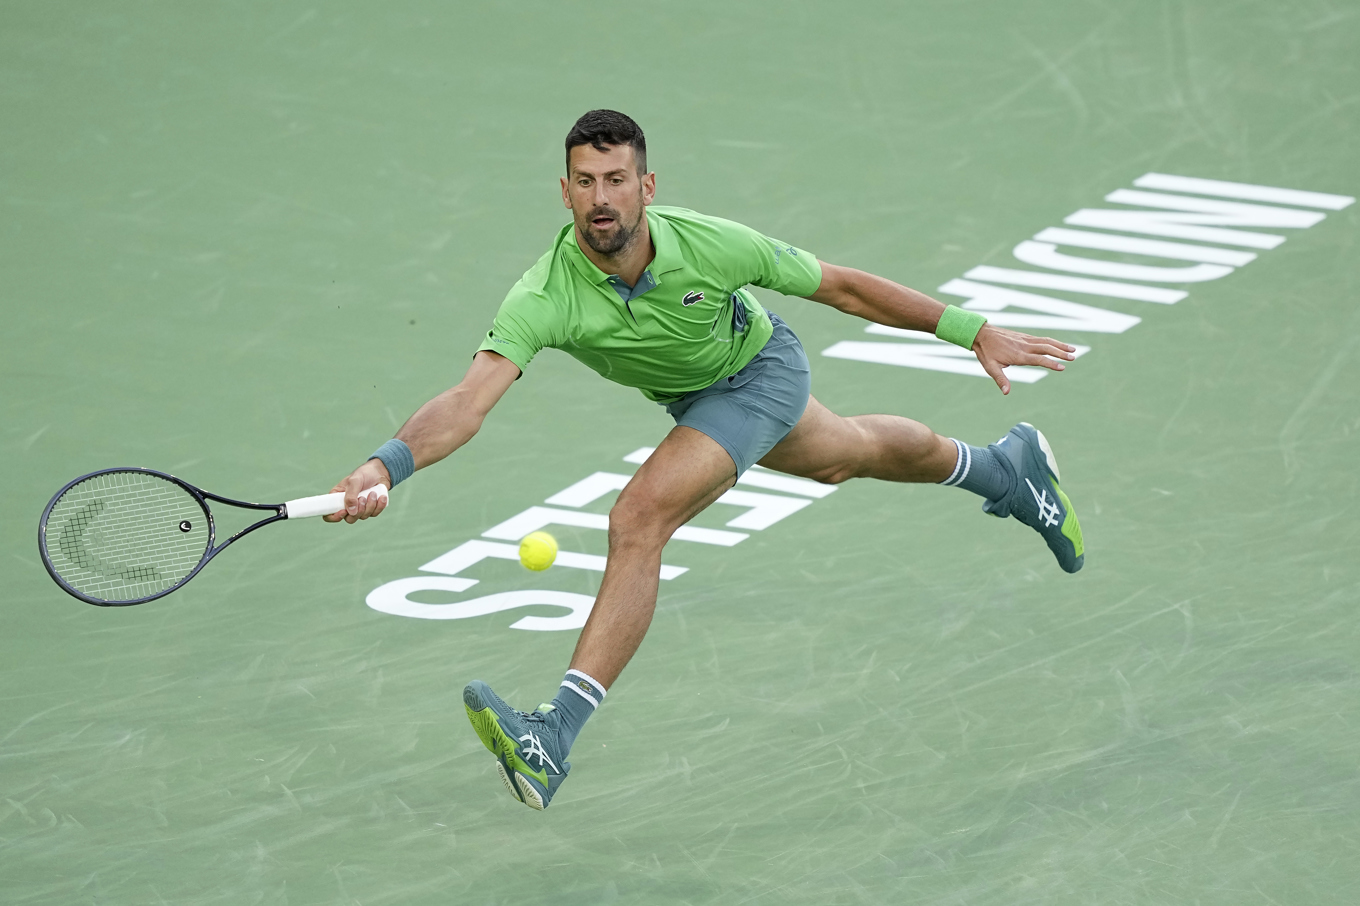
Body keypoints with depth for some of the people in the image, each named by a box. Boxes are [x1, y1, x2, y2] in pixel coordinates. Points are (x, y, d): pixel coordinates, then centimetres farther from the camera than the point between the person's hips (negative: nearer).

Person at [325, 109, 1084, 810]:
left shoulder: (709, 244, -37)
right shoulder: (544, 300, -36)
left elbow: (844, 287, -23)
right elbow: (470, 399, -48)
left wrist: (975, 331, -17)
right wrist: (386, 466, -68)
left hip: (762, 369, -5)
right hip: (688, 396, 5)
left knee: (639, 519, -27)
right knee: (847, 455, 32)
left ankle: (554, 738, -28)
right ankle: (1006, 468, 64)